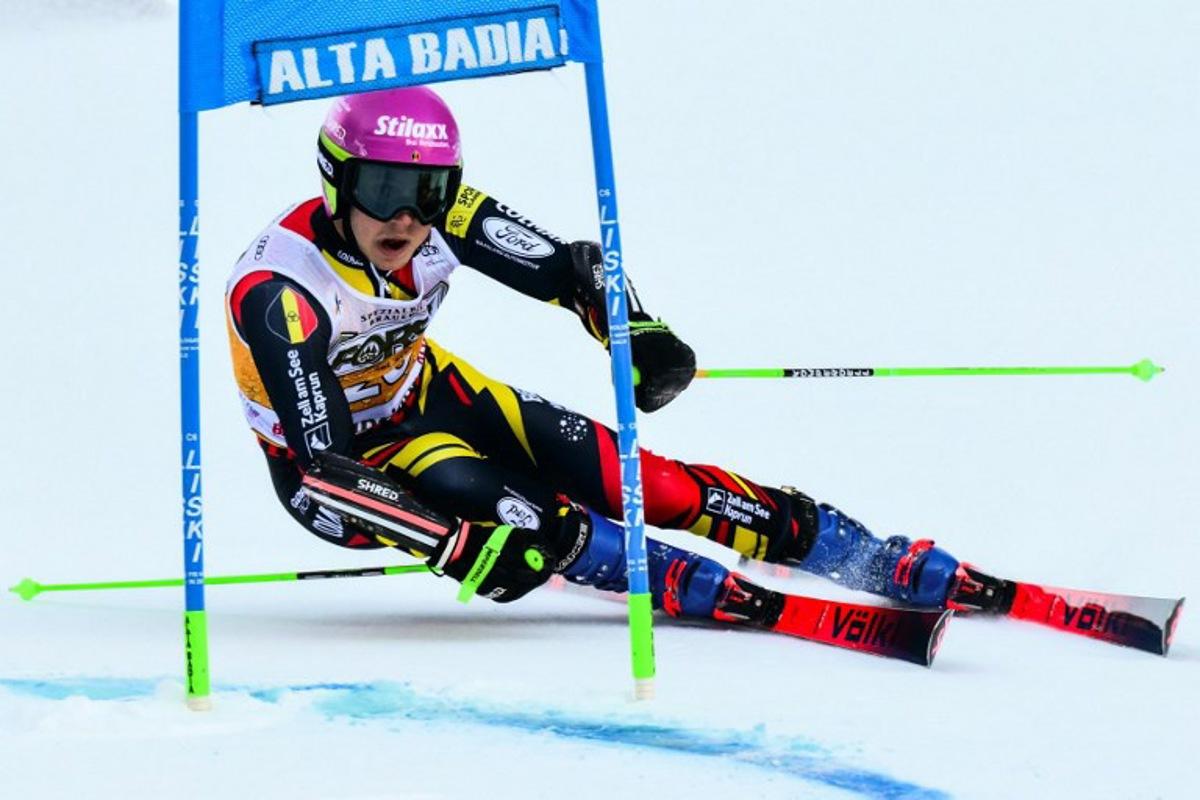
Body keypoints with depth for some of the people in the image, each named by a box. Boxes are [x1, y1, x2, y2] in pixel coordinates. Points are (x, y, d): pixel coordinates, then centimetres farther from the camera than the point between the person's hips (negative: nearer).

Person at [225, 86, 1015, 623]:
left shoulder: (442, 217, -19)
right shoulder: (278, 290, -33)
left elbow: (572, 267, -8)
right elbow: (323, 473, -35)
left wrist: (641, 334, -28)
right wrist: (460, 544, -42)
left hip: (420, 393, 4)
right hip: (331, 455, -3)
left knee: (617, 471, -12)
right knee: (503, 506, -31)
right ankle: (736, 600, -28)